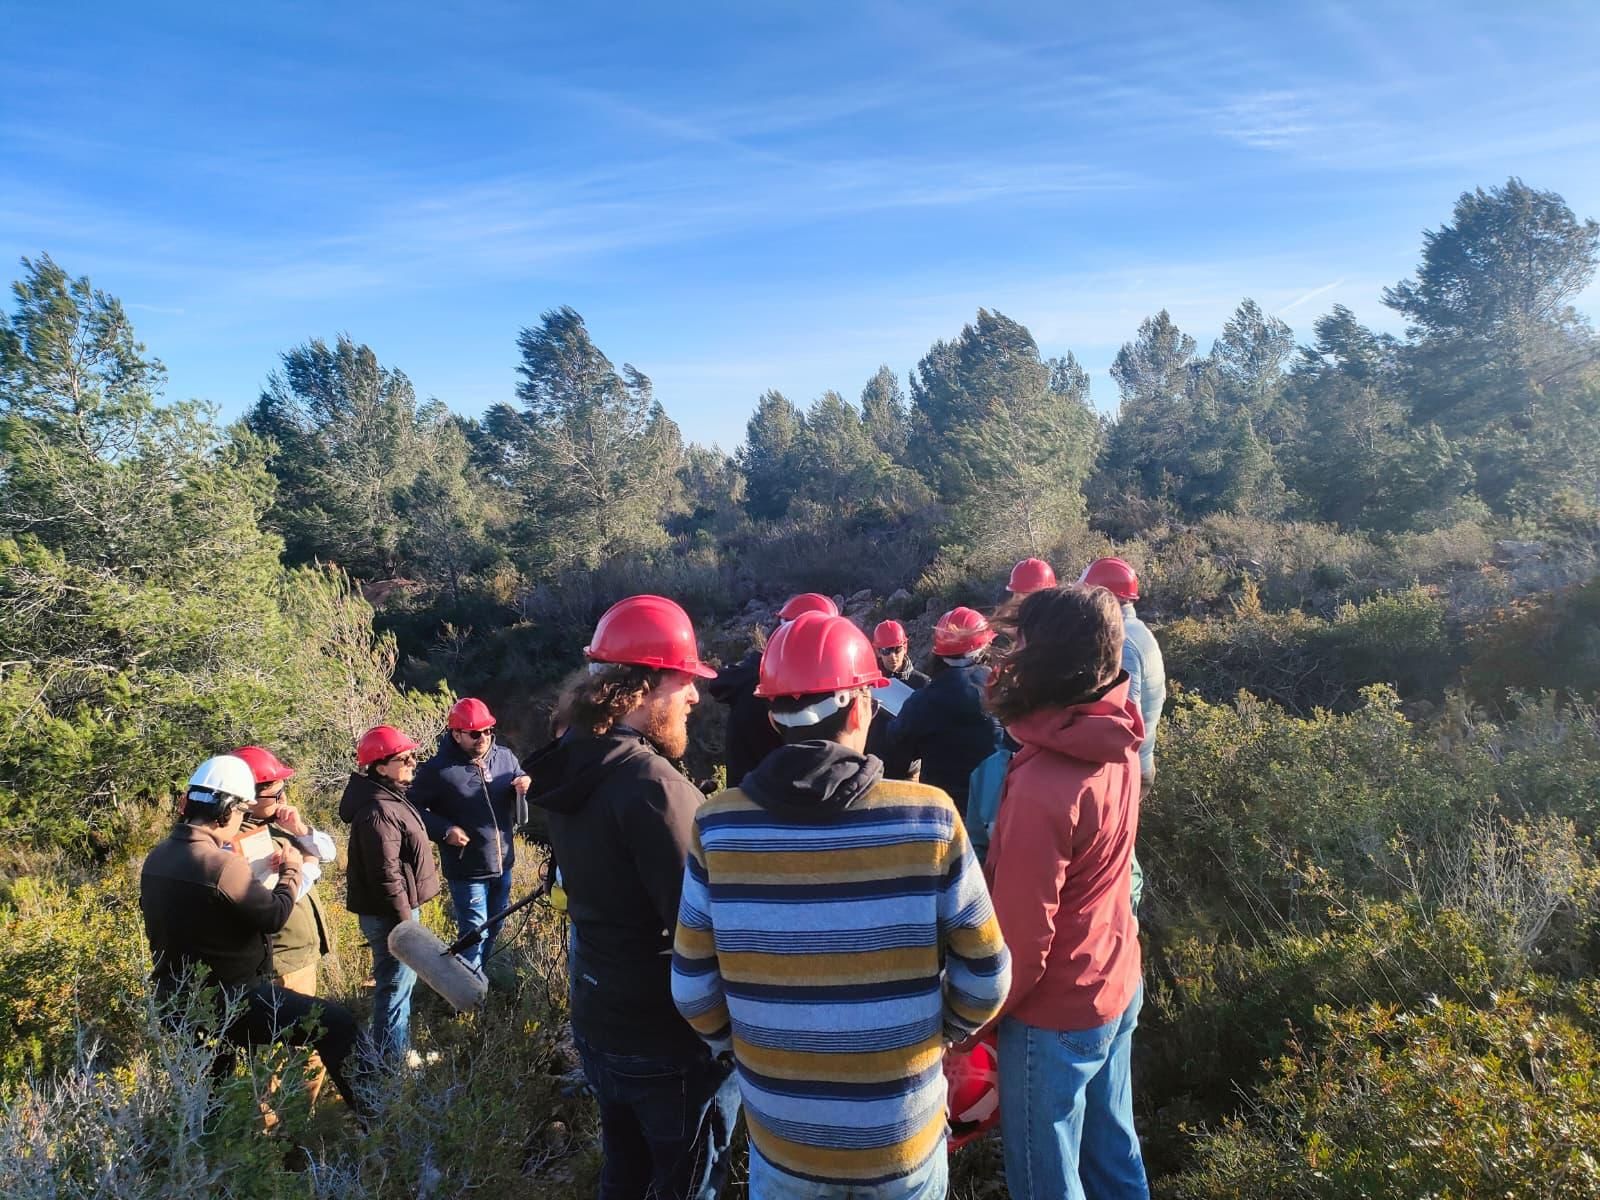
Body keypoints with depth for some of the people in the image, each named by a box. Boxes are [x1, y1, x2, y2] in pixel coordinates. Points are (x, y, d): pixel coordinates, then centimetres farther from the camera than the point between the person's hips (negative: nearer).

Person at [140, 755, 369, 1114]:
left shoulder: (157, 858, 1)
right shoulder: (219, 864, -26)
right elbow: (276, 915, -17)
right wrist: (291, 871, -1)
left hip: (176, 1000, 9)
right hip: (229, 1001, -9)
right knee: (338, 1023, -7)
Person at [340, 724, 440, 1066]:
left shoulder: (389, 797, 8)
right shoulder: (378, 811, -25)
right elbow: (386, 875, -26)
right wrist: (405, 924, -22)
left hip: (400, 908, 11)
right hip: (390, 914, -11)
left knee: (400, 981, 21)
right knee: (396, 984, 2)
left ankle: (399, 1050, 35)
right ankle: (394, 1059, 15)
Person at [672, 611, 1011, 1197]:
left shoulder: (717, 827, -16)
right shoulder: (928, 818, -19)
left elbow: (692, 988, -8)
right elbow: (985, 973, -10)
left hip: (782, 1139, 1)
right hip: (906, 1139, 0)